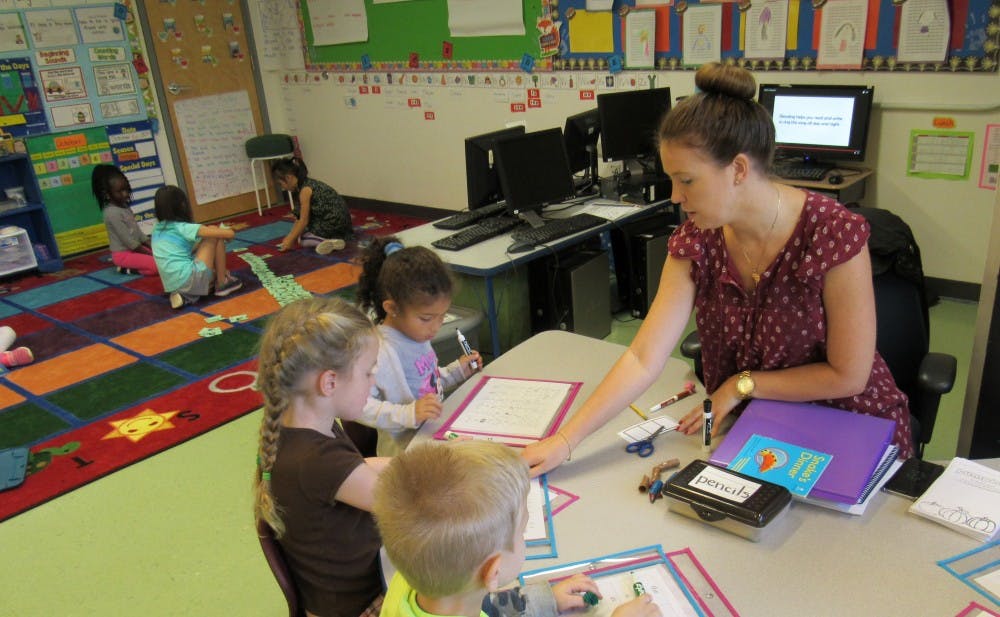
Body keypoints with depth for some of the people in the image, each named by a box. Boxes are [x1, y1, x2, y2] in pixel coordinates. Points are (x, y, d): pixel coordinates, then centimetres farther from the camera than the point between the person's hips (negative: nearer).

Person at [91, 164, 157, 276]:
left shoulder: (125, 207, 9)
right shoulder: (112, 213, -20)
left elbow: (137, 231, 12)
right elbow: (128, 240, -20)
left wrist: (153, 248, 2)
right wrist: (150, 253, -16)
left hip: (135, 249, 9)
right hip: (123, 254, -9)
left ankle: (130, 266, 5)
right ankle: (126, 269, -6)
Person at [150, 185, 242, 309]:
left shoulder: (157, 229, 13)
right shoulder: (185, 228, -7)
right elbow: (230, 234, -10)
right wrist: (227, 233, 14)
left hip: (173, 285, 8)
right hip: (190, 279, -8)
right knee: (214, 233, 6)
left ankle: (187, 294, 14)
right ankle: (222, 283, 10)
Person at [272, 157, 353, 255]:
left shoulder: (305, 189, -18)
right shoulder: (307, 184, 10)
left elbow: (303, 221, -15)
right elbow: (299, 218, 12)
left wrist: (290, 240, -8)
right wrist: (289, 237, 10)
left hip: (334, 221, -9)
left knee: (302, 238, -2)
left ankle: (329, 242, -20)